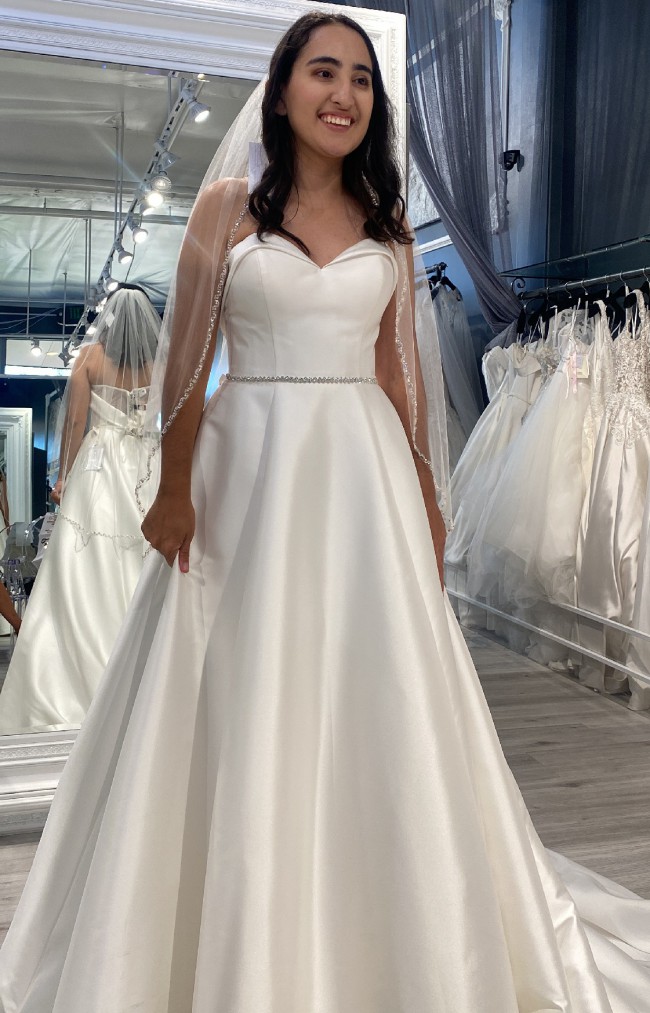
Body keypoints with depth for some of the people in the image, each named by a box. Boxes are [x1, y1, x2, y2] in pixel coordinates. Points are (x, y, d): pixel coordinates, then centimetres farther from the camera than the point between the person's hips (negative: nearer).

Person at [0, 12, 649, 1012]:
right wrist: (175, 490, -7)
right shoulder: (229, 206, 2)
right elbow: (186, 358, -1)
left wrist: (425, 495, 7)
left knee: (375, 695, 6)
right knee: (244, 701, 4)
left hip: (364, 469, 3)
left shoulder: (387, 223, 11)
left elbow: (396, 366, 11)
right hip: (249, 465, -2)